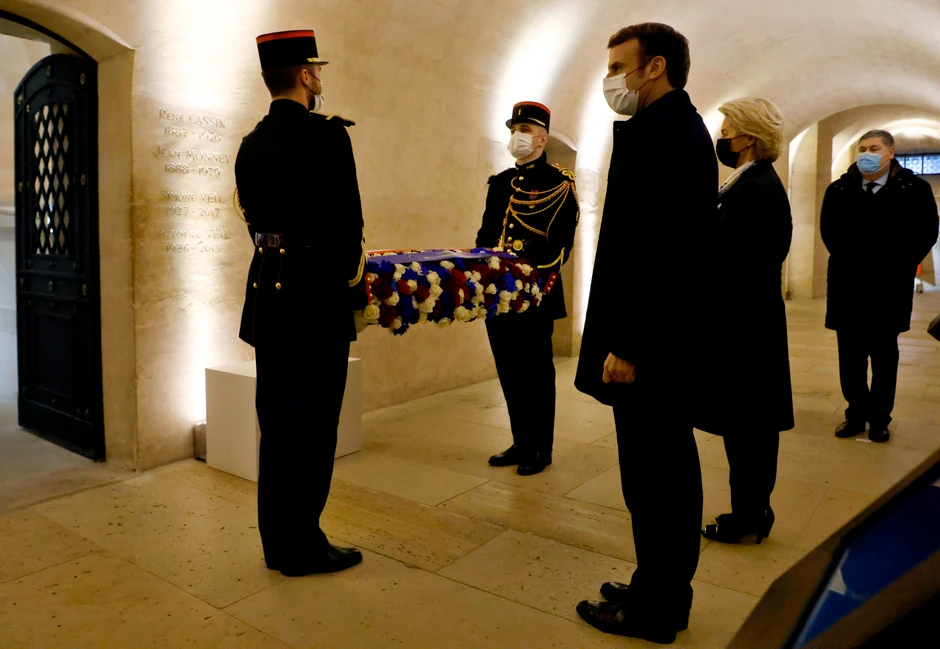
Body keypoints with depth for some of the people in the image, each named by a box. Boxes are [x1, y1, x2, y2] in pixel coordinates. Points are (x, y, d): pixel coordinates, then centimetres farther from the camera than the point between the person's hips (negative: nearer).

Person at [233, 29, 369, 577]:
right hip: (315, 296, -8)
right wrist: (355, 292, -1)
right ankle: (302, 546, 14)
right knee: (311, 424, 2)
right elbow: (348, 221, -13)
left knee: (276, 421, 14)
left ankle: (278, 541, 26)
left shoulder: (251, 145, 12)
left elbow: (254, 217, 14)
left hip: (268, 292, 8)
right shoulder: (326, 133, -11)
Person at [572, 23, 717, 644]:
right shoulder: (683, 127, 17)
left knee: (652, 480, 2)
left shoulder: (660, 131, -15)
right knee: (671, 471, 17)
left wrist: (624, 346, -20)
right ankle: (667, 593, 33)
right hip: (672, 336, 11)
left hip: (647, 341, -11)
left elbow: (656, 249, -23)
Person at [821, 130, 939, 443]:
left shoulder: (914, 189, 0)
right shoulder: (839, 190, 5)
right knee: (850, 356, 6)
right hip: (847, 287, 2)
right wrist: (847, 264, -3)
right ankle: (856, 413, 19)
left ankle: (879, 418, 18)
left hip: (888, 288, -1)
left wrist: (896, 269, -8)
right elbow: (829, 231, 7)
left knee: (883, 356, 8)